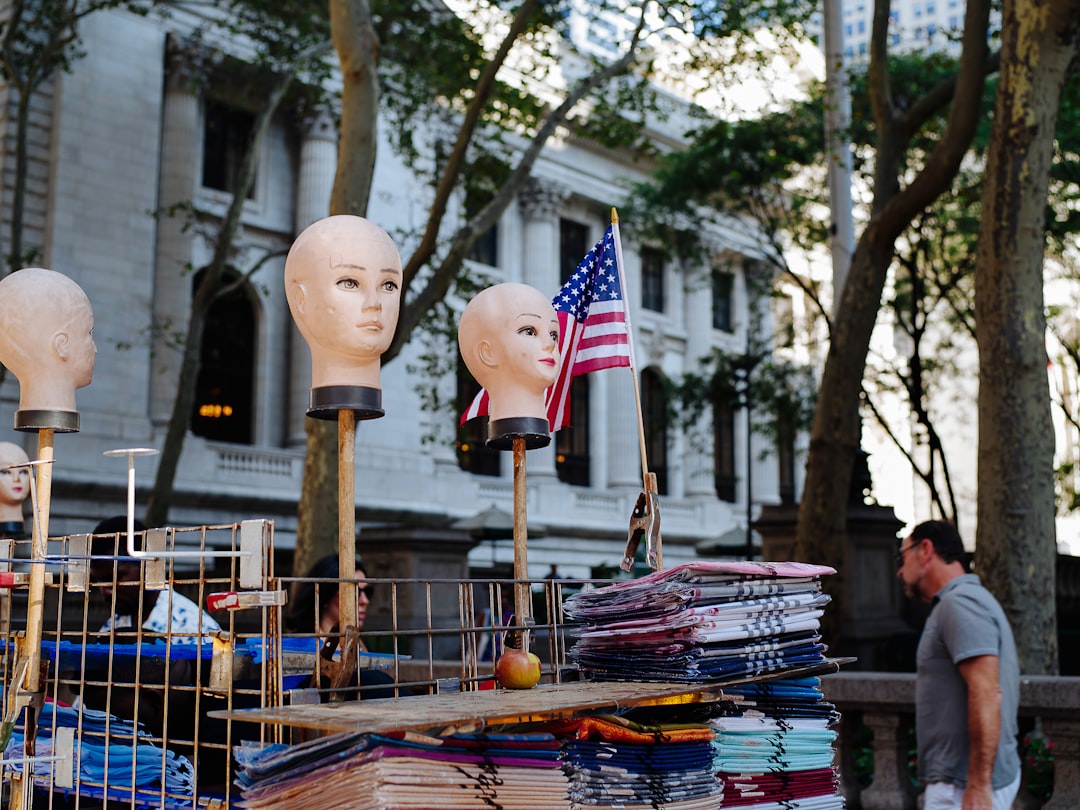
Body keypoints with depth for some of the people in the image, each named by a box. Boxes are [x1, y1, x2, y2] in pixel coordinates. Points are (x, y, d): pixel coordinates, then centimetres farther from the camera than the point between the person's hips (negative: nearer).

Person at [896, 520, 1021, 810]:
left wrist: (978, 786, -25)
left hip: (963, 786, -10)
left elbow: (987, 696, -24)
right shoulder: (956, 603, 17)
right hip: (958, 780, 10)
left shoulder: (959, 603, -15)